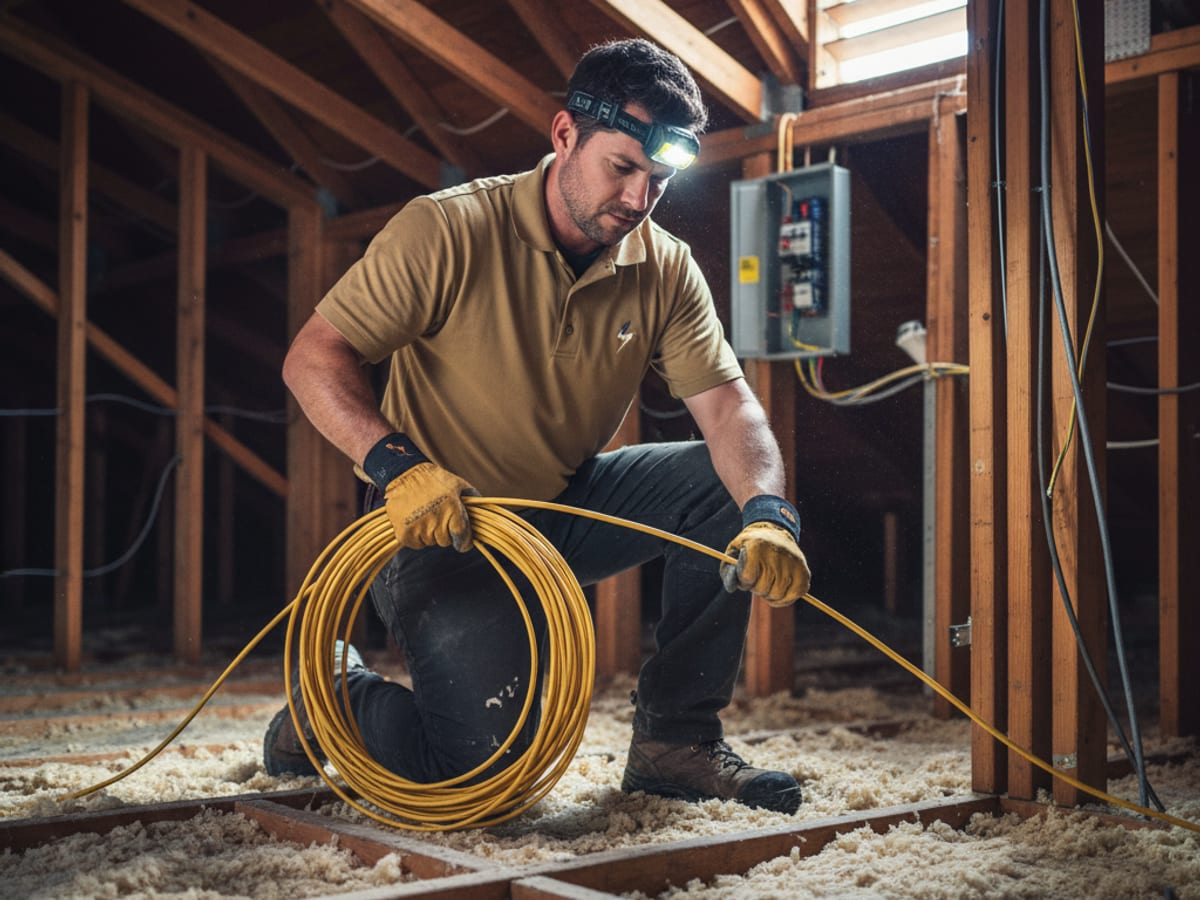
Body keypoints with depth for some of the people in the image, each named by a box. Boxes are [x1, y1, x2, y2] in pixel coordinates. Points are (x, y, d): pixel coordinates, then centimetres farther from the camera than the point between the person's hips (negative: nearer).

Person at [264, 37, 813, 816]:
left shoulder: (666, 270, -3)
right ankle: (336, 689, 14)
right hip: (440, 526, -5)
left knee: (728, 487, -15)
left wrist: (768, 514, -32)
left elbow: (727, 403, -11)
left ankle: (678, 738, -4)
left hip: (567, 509, 6)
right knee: (481, 763, -19)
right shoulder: (449, 231, -18)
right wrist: (397, 465, -36)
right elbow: (314, 357, -19)